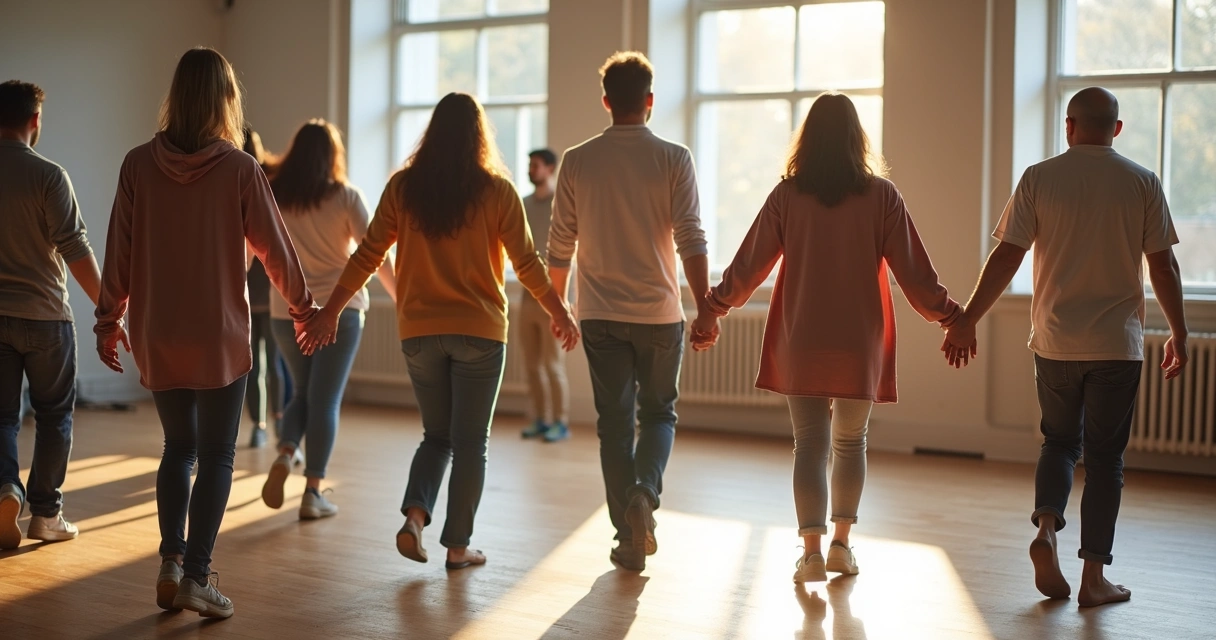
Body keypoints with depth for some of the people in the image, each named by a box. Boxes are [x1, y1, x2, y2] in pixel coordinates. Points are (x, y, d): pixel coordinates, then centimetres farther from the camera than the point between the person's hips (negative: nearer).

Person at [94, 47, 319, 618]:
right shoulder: (239, 169, -10)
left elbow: (119, 250, 0)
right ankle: (196, 576, 2)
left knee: (178, 447, 18)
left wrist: (109, 319, 11)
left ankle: (170, 563, 9)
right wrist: (304, 308, 11)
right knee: (216, 456, 7)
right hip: (221, 336, -3)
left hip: (156, 335, 3)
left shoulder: (139, 165, -4)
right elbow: (274, 249, -4)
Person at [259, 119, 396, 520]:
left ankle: (284, 457, -6)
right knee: (325, 399, 2)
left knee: (303, 393, 19)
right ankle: (313, 493, 1)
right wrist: (401, 296, -1)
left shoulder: (270, 197, 4)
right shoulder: (346, 197, -4)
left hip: (288, 310, 3)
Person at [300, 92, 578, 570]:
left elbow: (367, 256, 0)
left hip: (419, 331, 2)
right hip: (480, 332, -2)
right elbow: (526, 263, -3)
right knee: (470, 442, 8)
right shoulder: (497, 190, -6)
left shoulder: (403, 186, -1)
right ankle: (458, 546, 12)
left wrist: (330, 311, 8)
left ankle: (415, 515, -3)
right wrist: (560, 314, 10)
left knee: (436, 434, 18)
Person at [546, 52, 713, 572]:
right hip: (659, 313, -1)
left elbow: (560, 244, 4)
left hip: (601, 314, 1)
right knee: (659, 412, 16)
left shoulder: (578, 161, 0)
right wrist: (705, 308, -10)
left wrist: (556, 305, 17)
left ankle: (630, 538, 9)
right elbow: (690, 240, -12)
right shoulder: (674, 159, -5)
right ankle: (644, 493, -10)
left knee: (614, 422, 8)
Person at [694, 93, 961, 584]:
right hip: (860, 342, 0)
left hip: (801, 343, 0)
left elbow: (749, 265, 1)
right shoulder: (881, 196, -4)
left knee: (810, 444, 3)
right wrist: (949, 317, 9)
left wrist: (712, 311, 13)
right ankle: (841, 544, 22)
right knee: (850, 442, 16)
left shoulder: (787, 195, -3)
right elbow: (913, 271, -3)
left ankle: (812, 551, -7)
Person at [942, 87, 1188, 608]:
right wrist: (1179, 333, 10)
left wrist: (966, 322, 1)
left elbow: (1006, 257, -5)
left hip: (1054, 342, 1)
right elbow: (1162, 266, -1)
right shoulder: (1142, 183, -2)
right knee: (1104, 457, 7)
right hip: (1117, 345, -1)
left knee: (1059, 441, 19)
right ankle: (1093, 577, 9)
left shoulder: (1039, 178, -3)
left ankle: (1046, 527, -4)